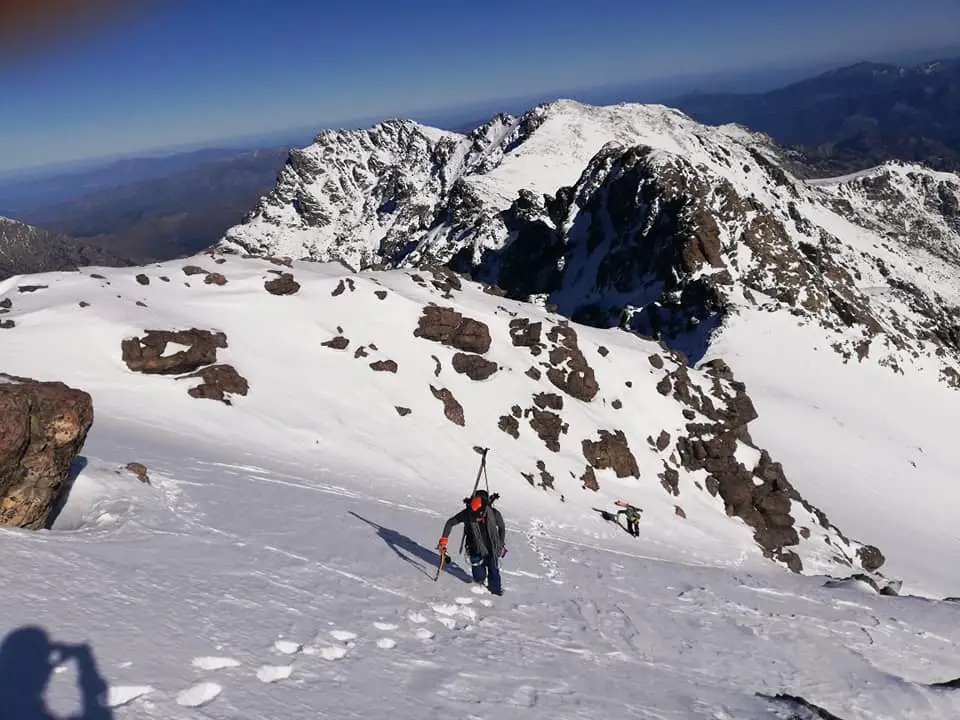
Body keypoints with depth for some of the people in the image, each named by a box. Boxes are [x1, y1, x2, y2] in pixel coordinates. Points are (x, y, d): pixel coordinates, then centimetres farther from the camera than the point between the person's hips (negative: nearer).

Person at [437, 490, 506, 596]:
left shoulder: (494, 514, -24)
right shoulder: (467, 513, -26)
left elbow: (502, 527, -2)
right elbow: (450, 523, -10)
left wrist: (501, 545, 5)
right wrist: (443, 540, -13)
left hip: (492, 550, 0)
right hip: (477, 551, 0)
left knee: (494, 571, 6)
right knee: (479, 578, 3)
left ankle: (495, 588, 37)